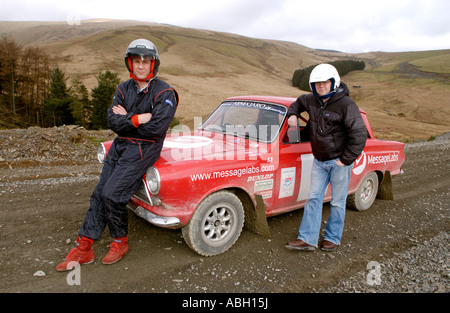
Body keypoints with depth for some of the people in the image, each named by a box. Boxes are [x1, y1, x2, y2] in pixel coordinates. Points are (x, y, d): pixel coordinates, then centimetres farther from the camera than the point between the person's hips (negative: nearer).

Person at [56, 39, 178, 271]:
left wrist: (125, 119, -8)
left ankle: (120, 241, 10)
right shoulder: (123, 89, 10)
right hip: (120, 146, 6)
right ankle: (83, 248, 12)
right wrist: (137, 119, -17)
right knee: (99, 194, 2)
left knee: (112, 194, -14)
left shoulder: (164, 93, -8)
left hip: (144, 149, -6)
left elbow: (155, 128, -19)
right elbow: (112, 121, -2)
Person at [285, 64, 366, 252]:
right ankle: (307, 239, 8)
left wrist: (346, 160, -17)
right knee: (313, 198, 4)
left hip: (339, 161, -5)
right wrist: (293, 114, 8)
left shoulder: (346, 104, -16)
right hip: (319, 161, 6)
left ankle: (332, 238, 23)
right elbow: (299, 101, 29)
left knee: (337, 202, 6)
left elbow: (359, 134, -18)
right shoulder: (312, 100, 4)